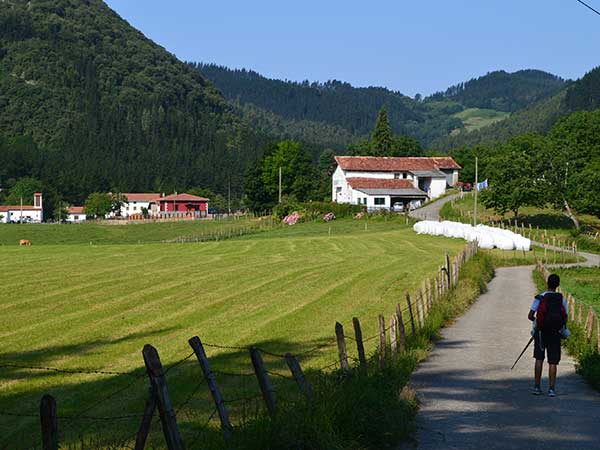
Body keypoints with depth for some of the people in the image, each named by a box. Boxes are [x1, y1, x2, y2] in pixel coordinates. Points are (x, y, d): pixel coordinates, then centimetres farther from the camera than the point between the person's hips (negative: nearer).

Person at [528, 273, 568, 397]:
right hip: (555, 333, 1)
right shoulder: (562, 299, -2)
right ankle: (551, 388, 2)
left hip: (541, 331, -1)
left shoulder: (540, 298, -7)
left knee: (539, 359, 11)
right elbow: (565, 318, 1)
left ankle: (537, 387, 11)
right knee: (553, 362, 5)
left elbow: (530, 316, -9)